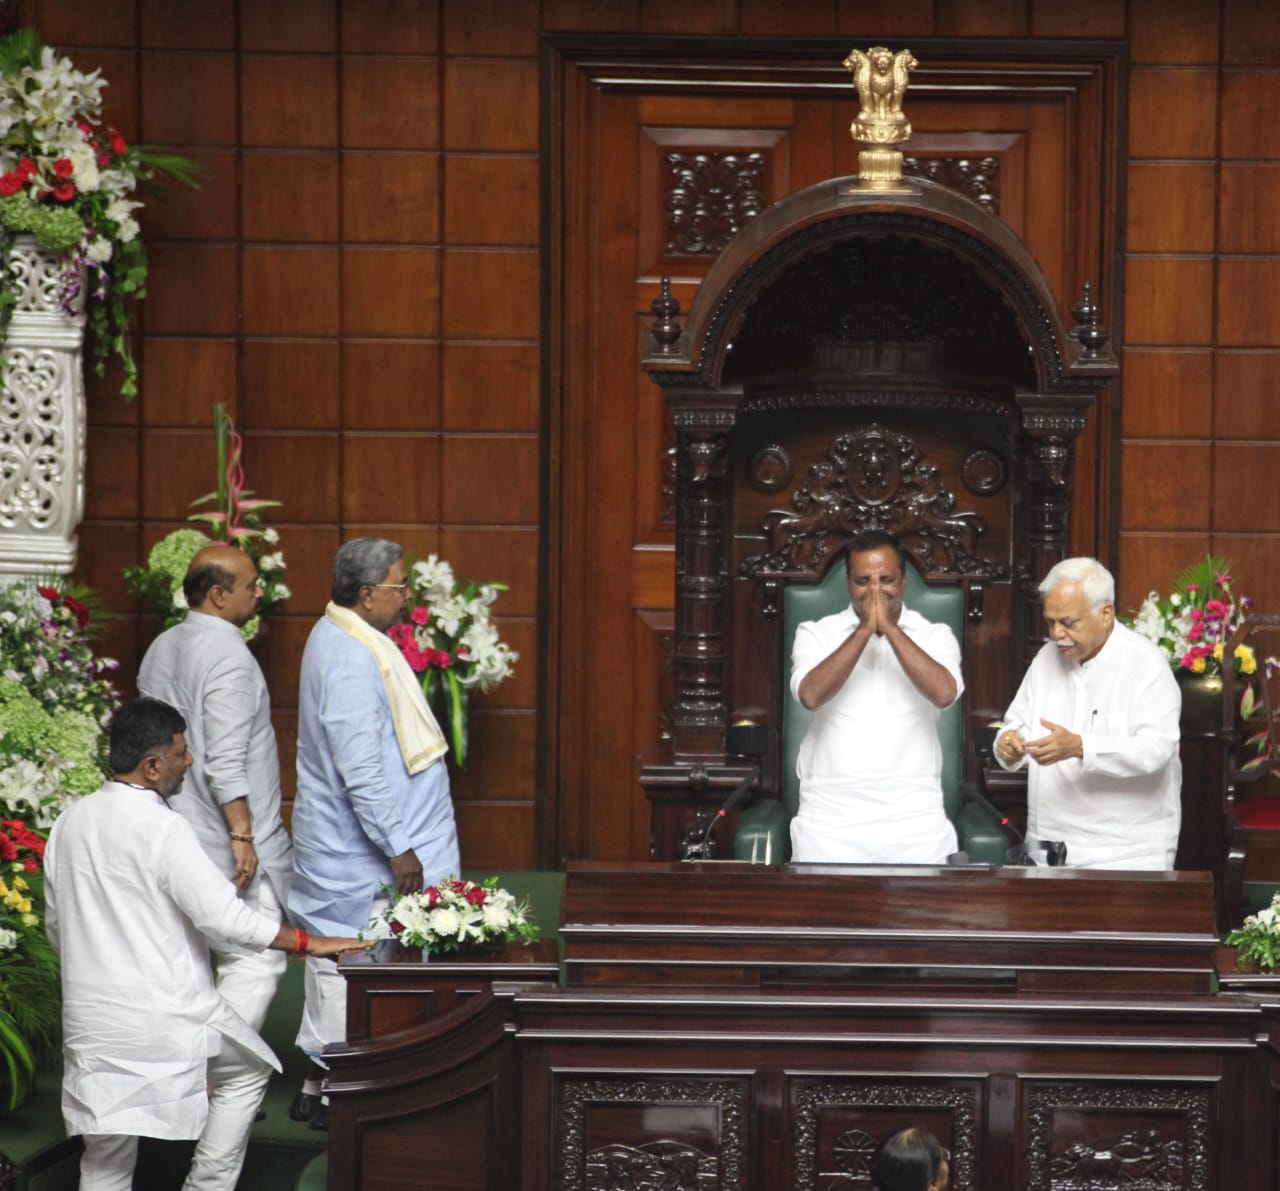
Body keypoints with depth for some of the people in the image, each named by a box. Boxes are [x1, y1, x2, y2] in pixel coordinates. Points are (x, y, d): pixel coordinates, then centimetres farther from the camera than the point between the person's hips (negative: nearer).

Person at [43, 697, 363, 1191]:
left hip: (88, 1017, 6)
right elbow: (223, 917, -19)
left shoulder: (70, 822, 6)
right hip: (168, 1016, -6)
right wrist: (308, 943, -10)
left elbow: (56, 927, 15)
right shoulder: (162, 829, -15)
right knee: (246, 1072, 22)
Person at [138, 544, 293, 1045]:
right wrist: (242, 834, -21)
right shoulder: (228, 656, -17)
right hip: (225, 842, -9)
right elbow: (225, 762, -23)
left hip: (176, 833, 9)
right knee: (256, 961, -6)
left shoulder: (161, 649, 12)